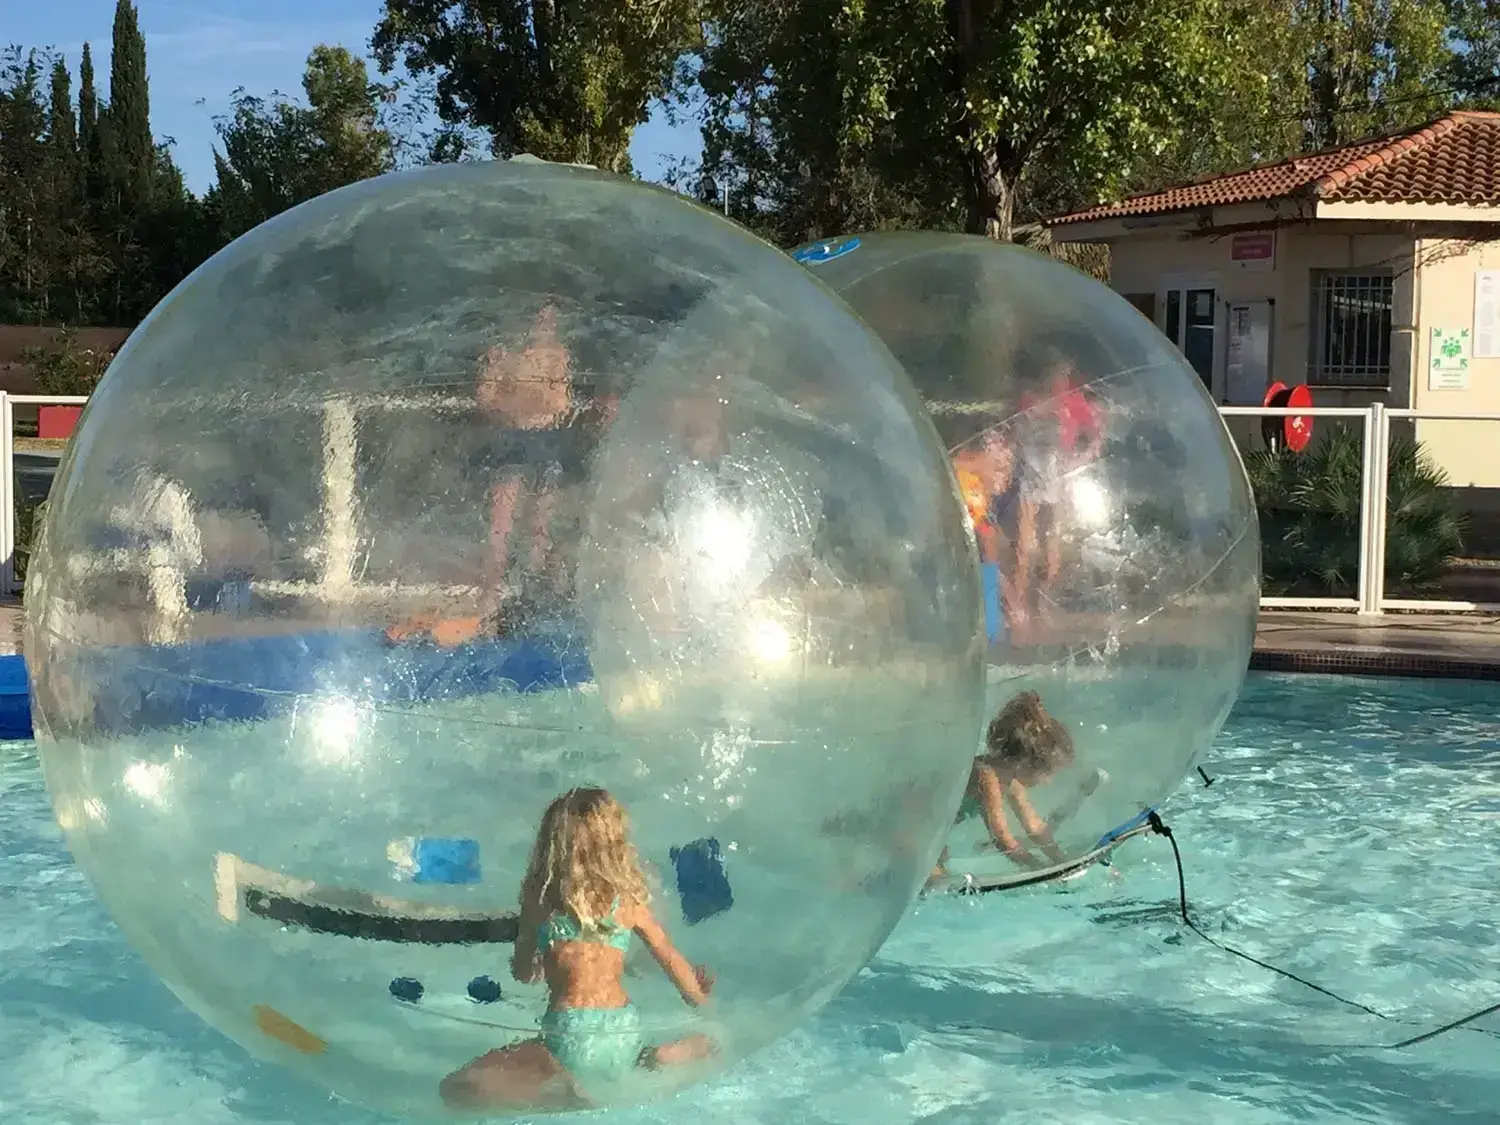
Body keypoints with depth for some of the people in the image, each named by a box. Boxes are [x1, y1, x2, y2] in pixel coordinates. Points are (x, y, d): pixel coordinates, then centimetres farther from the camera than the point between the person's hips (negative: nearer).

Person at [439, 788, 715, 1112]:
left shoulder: (540, 897, 4)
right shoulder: (628, 898, 8)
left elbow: (524, 973, 15)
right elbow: (671, 959, 19)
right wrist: (703, 1003, 38)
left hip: (573, 1040, -3)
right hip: (624, 1041, 3)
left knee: (456, 1091, 3)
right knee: (706, 1043, 30)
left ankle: (559, 1096, -15)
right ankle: (652, 1060, -3)